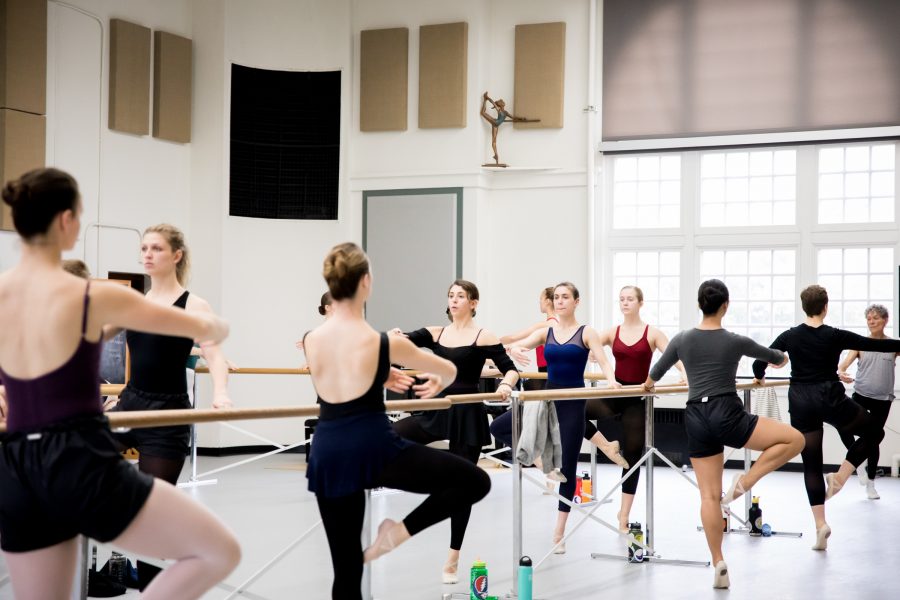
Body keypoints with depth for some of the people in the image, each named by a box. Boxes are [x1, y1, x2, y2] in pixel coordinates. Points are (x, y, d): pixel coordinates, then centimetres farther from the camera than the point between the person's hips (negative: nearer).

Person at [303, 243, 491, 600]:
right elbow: (449, 370, 11)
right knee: (476, 481, 6)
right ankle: (400, 530, -1)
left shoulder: (310, 341, 5)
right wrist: (436, 386, 35)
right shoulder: (384, 343, -6)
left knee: (345, 571, 12)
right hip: (375, 450, -5)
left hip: (329, 455, 5)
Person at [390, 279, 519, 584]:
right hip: (437, 410, 4)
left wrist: (506, 384, -27)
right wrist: (392, 337, -26)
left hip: (467, 416, -4)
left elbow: (511, 368, -6)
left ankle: (452, 560, 14)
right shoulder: (435, 333, 7)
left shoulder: (484, 337, -5)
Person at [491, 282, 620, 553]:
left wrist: (611, 380, -35)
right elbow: (517, 346, -3)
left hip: (573, 401, -4)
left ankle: (559, 534, 9)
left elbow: (603, 360, -14)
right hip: (549, 397, 4)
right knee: (499, 426, -9)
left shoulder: (586, 333, -2)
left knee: (567, 466, 2)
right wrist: (515, 350, -28)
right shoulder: (546, 332, 6)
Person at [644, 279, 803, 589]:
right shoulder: (735, 342, -1)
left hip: (696, 420, 4)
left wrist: (649, 383, 47)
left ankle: (719, 565, 6)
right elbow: (772, 356, 19)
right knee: (794, 439, 7)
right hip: (728, 417, -4)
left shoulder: (682, 339, 5)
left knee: (709, 496, 7)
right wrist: (781, 358, 44)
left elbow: (656, 372, 22)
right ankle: (743, 482, -2)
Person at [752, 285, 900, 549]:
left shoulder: (790, 336, 0)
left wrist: (759, 377, 25)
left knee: (811, 464, 10)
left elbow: (759, 364, 3)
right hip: (830, 399, -3)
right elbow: (875, 345, -3)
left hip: (800, 402, 3)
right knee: (874, 432, 19)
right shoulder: (834, 336, -7)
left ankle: (820, 525, 2)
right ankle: (839, 478, 4)